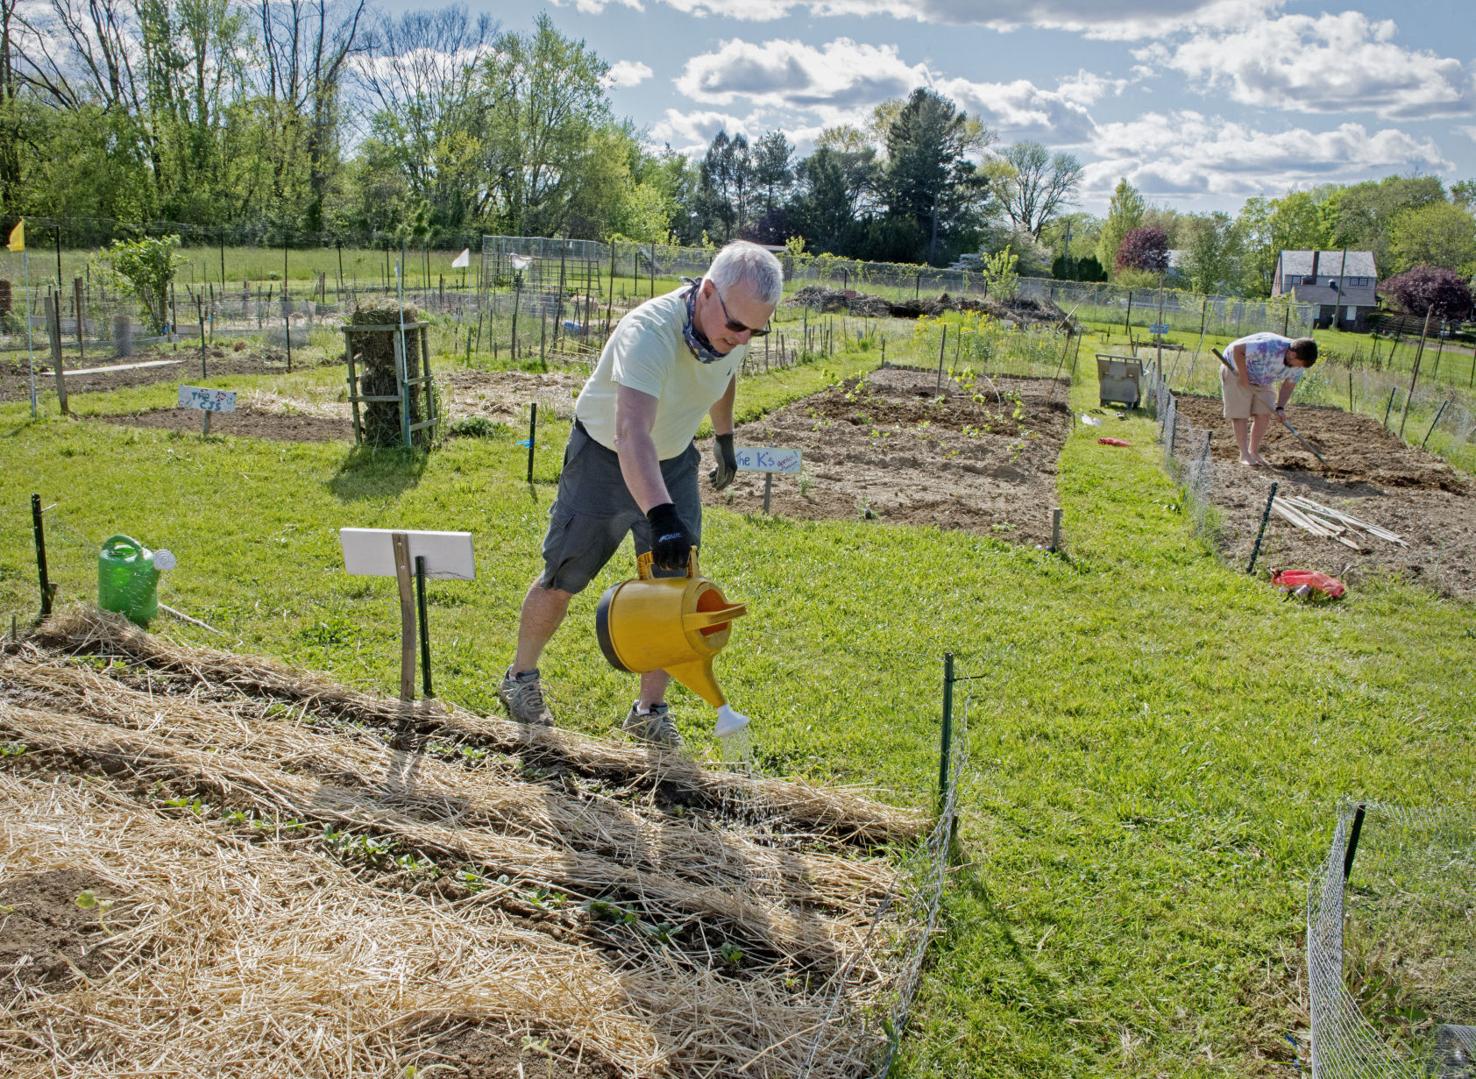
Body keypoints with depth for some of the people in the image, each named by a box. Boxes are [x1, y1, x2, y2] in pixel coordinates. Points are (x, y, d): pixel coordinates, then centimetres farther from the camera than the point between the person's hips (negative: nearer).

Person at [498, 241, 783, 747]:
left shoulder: (732, 330, -14)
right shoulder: (649, 331, -38)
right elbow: (632, 434, -51)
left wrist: (725, 440, 24)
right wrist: (660, 514, -64)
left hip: (674, 462, 5)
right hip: (604, 457, -5)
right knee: (562, 581, 6)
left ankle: (650, 710, 14)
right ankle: (520, 678, 31)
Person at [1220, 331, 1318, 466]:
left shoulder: (1298, 365, -15)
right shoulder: (1270, 347, -39)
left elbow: (1288, 385, -3)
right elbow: (1237, 348, -36)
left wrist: (1280, 408, -18)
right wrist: (1243, 375, -30)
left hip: (1259, 379, 7)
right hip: (1236, 370, -7)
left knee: (1264, 415, -2)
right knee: (1240, 414, -8)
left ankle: (1254, 452, 11)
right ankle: (1244, 455, 0)